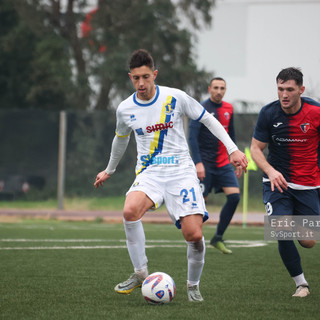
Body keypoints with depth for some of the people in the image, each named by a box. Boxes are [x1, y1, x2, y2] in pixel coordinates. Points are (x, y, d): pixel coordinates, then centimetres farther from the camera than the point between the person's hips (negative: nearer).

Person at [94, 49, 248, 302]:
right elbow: (121, 138, 24)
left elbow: (208, 120, 5)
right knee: (130, 211, -31)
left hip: (181, 171, -2)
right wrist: (109, 170, 37)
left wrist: (233, 149, -2)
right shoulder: (125, 109, 3)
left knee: (194, 234, -15)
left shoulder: (176, 98, -6)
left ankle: (193, 285, 12)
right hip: (149, 172, 2)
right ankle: (140, 273, -14)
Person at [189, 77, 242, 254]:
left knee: (234, 196, -8)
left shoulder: (228, 109, 11)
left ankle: (218, 238, 2)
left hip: (223, 163, 6)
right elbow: (192, 137, -14)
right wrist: (198, 163, -22)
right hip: (205, 164, -6)